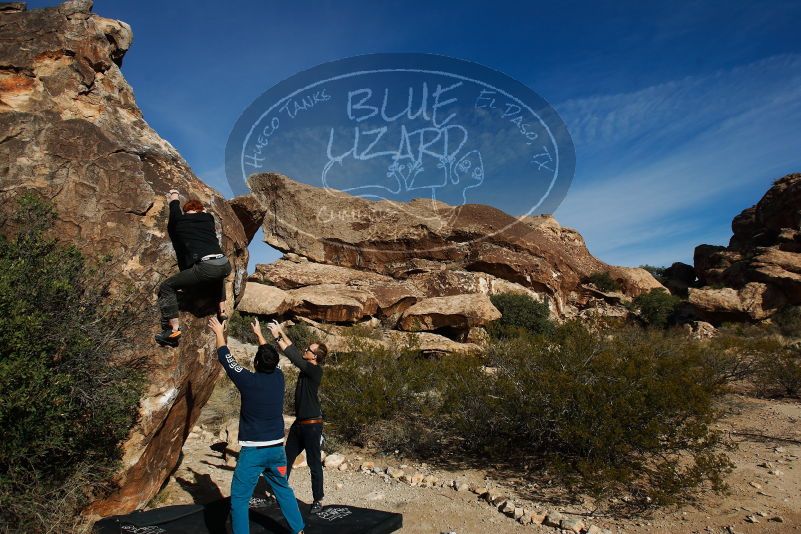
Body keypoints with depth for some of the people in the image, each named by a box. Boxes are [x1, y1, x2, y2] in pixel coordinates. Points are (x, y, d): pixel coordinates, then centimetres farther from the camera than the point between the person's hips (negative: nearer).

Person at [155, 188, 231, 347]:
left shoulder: (178, 220, 15)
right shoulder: (208, 217, 22)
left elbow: (175, 207, 38)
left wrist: (174, 195, 61)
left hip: (206, 267, -5)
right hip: (225, 265, 5)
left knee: (167, 287, 9)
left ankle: (174, 329, -2)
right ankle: (222, 310, 36)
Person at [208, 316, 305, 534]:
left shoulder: (248, 380, -14)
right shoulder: (278, 377, -2)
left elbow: (225, 358, 0)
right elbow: (270, 357, 19)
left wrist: (219, 332, 14)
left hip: (253, 450, -5)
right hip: (277, 448, 5)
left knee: (239, 499, 6)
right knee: (284, 491, 20)